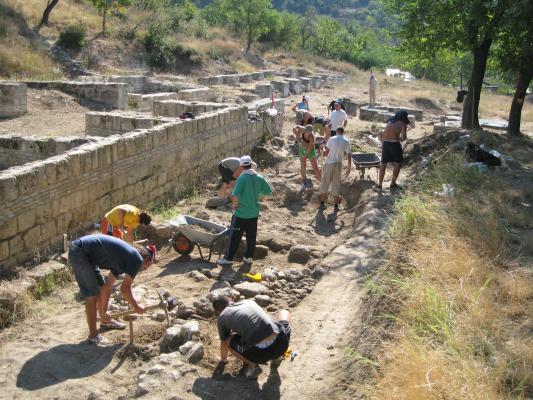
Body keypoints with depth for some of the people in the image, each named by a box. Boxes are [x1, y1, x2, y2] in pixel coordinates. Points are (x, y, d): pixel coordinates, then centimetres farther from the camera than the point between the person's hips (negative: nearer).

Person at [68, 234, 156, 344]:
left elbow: (107, 286, 23)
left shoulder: (122, 259, 18)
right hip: (79, 253, -10)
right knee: (92, 295, -4)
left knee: (101, 286, 22)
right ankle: (93, 336, 6)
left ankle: (105, 321, 41)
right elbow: (125, 289, -8)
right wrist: (136, 307, 6)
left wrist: (103, 311, 27)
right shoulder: (137, 259, -8)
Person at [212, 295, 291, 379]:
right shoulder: (249, 302, 25)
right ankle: (276, 356, 24)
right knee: (284, 312, 34)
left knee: (228, 339, 24)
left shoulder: (221, 318, 14)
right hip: (281, 345, 3)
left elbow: (224, 344, 28)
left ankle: (252, 365, 10)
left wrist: (223, 359, 49)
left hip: (259, 353, -3)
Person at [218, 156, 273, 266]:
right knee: (251, 236, 15)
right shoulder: (259, 178, -2)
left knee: (235, 236, 5)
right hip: (254, 213, 5)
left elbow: (235, 195, -26)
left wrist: (234, 204, -8)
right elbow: (268, 191, 7)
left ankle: (228, 258, 13)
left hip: (241, 213, -5)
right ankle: (249, 257, 24)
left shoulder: (242, 178, -19)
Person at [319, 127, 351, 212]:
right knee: (336, 184, 9)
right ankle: (336, 206, 10)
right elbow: (349, 156, -3)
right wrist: (349, 168, 3)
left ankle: (322, 203, 15)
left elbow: (326, 152, -4)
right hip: (338, 164, 1)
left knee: (325, 183, 11)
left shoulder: (332, 139, -5)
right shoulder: (346, 142, 0)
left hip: (329, 163, -1)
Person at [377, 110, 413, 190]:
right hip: (395, 144, -5)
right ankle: (393, 183, 13)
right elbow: (403, 137, -11)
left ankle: (380, 184, 11)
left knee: (383, 164, 11)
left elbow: (383, 135, 16)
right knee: (397, 164, 13)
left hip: (385, 143, 5)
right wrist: (400, 139, 11)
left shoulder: (390, 122, 15)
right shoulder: (402, 124, -1)